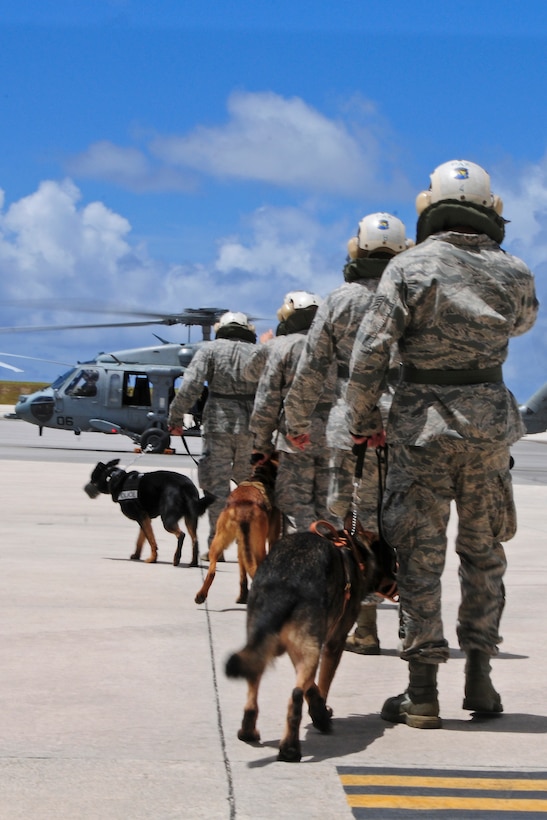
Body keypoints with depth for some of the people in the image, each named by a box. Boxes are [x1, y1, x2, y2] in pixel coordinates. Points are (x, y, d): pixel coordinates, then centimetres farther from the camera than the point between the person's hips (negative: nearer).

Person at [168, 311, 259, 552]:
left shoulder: (211, 349, 4)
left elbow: (190, 386, -8)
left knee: (216, 484, 1)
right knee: (247, 483, 16)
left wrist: (175, 417, -1)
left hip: (218, 423, -2)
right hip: (251, 425, 2)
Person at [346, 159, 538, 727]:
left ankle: (422, 692, 3)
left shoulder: (409, 267, -9)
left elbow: (370, 351, -13)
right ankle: (479, 681, 15)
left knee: (419, 554, 2)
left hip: (422, 424, -2)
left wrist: (361, 419, -1)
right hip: (489, 420, 3)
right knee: (484, 552, 14)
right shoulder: (513, 273, 0)